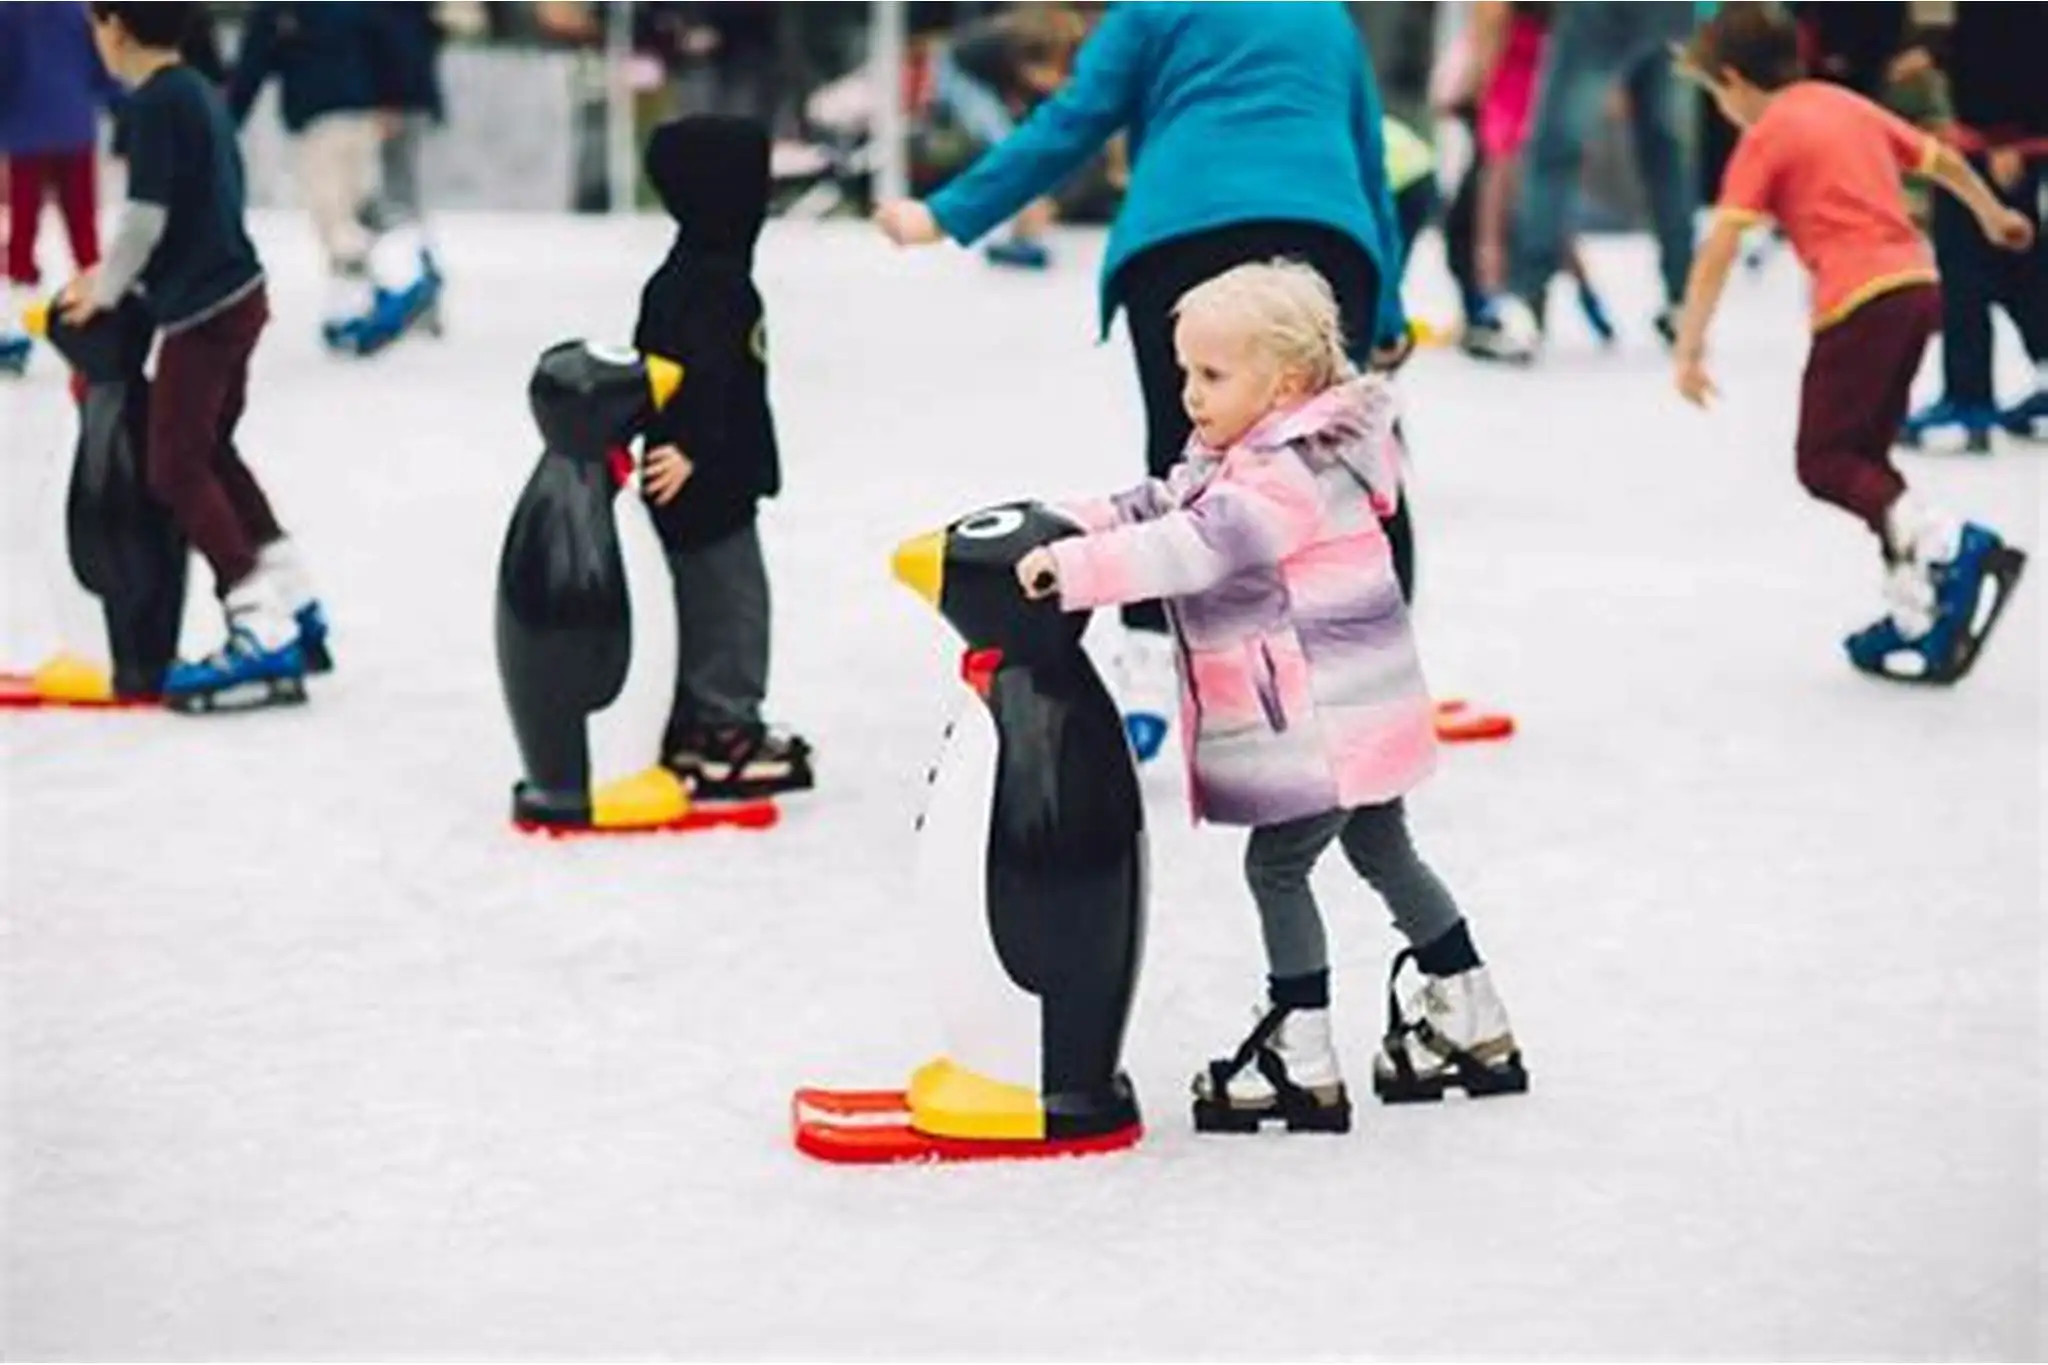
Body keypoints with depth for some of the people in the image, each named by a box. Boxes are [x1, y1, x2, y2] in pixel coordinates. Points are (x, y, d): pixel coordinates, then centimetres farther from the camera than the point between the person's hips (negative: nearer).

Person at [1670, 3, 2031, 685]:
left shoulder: (1763, 138, -2)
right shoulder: (1848, 104, 19)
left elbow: (1718, 250, -11)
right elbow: (1943, 160, 31)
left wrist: (1689, 349, -12)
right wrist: (1992, 214, 49)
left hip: (1859, 301, -8)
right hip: (1917, 283, 8)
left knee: (1825, 462, -3)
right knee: (1859, 456, 15)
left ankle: (1953, 545, -23)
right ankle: (1919, 616, 12)